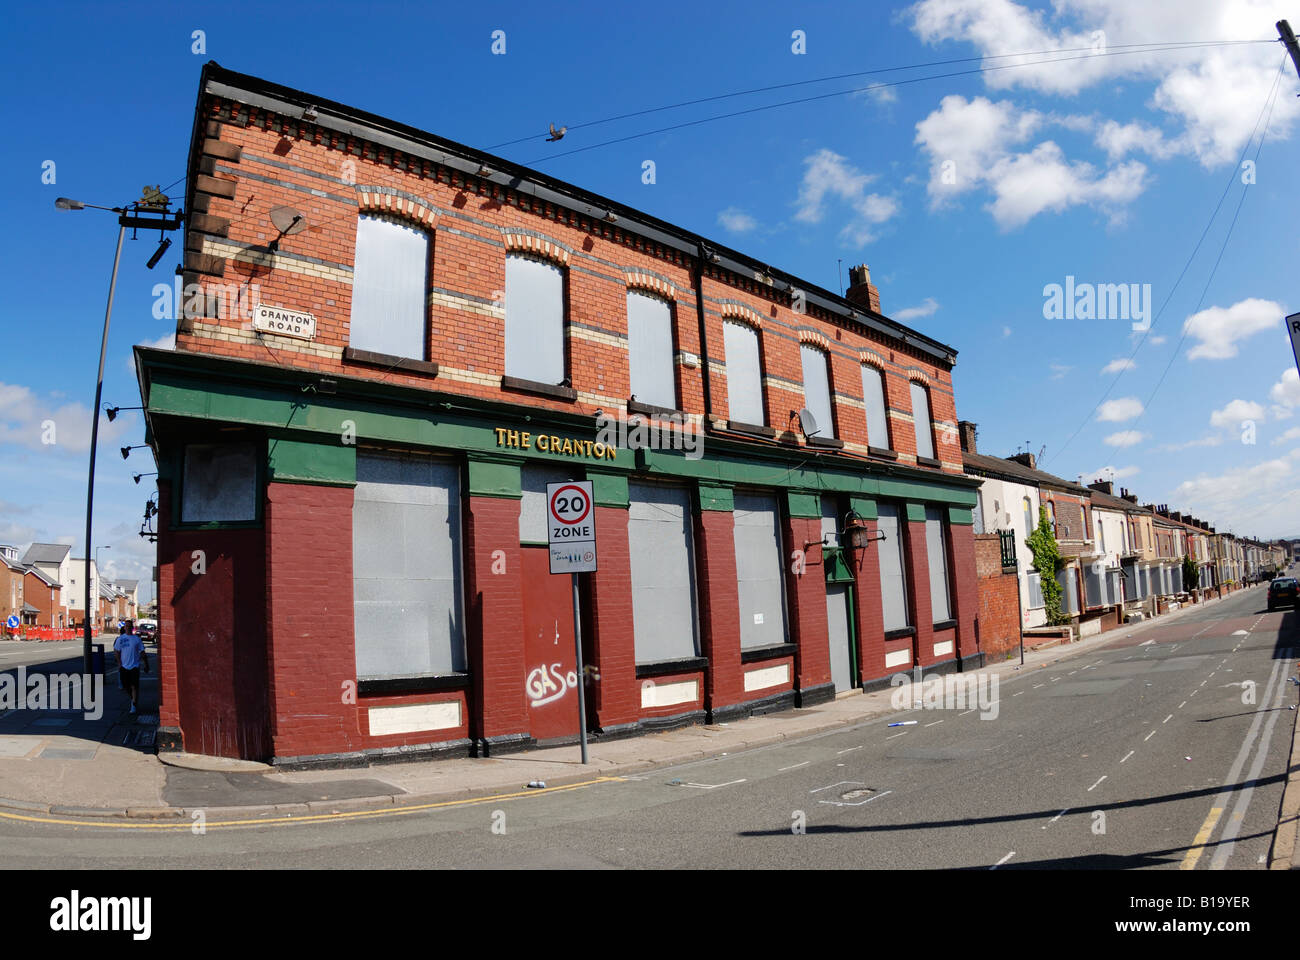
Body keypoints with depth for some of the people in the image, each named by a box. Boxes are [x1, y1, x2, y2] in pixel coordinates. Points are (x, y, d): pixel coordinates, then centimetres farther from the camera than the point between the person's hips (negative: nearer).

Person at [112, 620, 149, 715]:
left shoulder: (137, 639, 3)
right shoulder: (120, 639, 5)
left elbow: (142, 653, 7)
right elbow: (117, 651, 6)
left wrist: (146, 665, 6)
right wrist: (119, 663, -6)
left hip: (134, 665, -2)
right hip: (124, 666, 2)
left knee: (134, 686, -8)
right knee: (126, 686, 8)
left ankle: (134, 705, -3)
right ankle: (133, 699, 32)